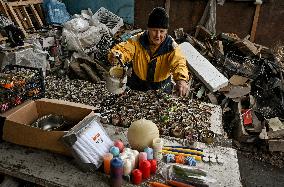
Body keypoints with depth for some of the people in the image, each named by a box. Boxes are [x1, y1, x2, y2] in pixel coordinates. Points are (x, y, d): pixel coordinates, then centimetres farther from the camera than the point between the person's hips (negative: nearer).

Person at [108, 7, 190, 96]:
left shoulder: (171, 47, -14)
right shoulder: (137, 40, -10)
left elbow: (178, 63, -29)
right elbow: (123, 49, -19)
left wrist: (181, 79, -51)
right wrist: (116, 54, -45)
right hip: (136, 87, 1)